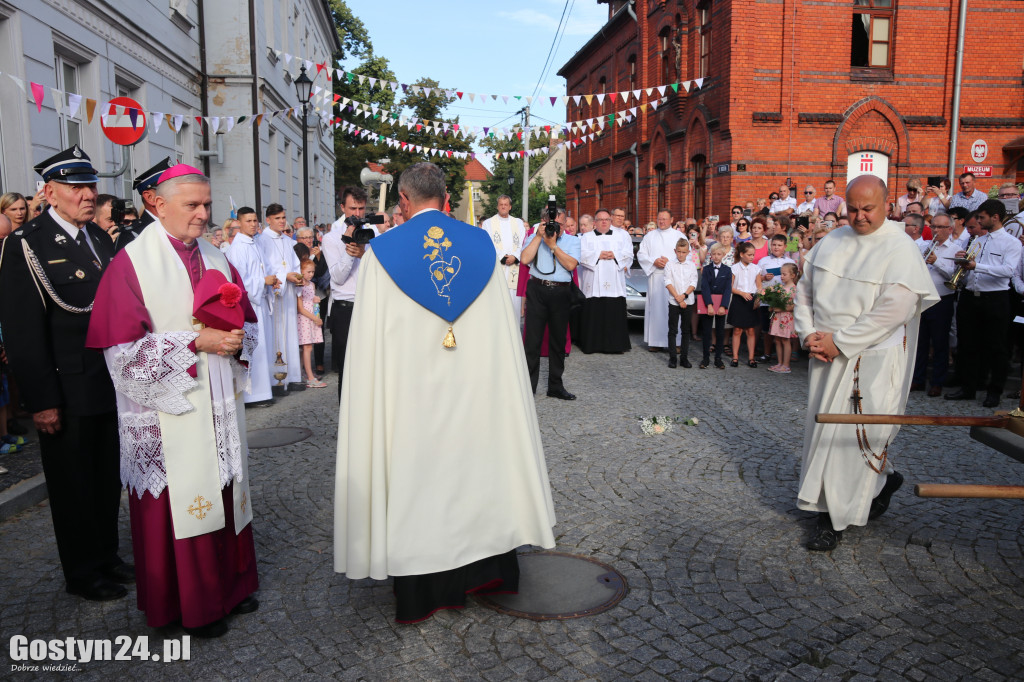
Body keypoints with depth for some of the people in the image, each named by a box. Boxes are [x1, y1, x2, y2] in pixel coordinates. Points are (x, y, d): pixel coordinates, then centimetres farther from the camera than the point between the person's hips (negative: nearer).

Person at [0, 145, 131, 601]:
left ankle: (106, 555, 34)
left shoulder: (100, 238, 10)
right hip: (66, 394, -6)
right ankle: (82, 573, 25)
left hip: (110, 387, 6)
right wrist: (42, 401, -16)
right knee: (73, 484, 9)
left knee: (108, 477, 17)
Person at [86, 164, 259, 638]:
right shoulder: (132, 264, -9)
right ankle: (188, 605, 21)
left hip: (219, 404, 6)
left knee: (223, 494, 12)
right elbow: (125, 349, -13)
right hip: (169, 410, -5)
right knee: (179, 502, 4)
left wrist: (236, 342, -9)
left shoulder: (214, 258, 9)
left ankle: (228, 584, 29)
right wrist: (196, 344, -19)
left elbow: (247, 321, 14)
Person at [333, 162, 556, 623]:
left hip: (408, 391, -2)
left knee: (414, 472, 8)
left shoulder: (382, 251, -6)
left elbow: (369, 338, -6)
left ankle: (419, 594, 20)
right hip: (474, 386, 2)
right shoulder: (481, 244, 1)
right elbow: (503, 326, 3)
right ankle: (489, 568, 29)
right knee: (477, 464, 16)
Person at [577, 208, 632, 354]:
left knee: (616, 315, -4)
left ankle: (616, 345, 3)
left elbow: (629, 253, 7)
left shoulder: (622, 235, 17)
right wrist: (599, 255, -10)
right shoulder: (586, 237, 14)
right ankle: (592, 345, 2)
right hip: (593, 284, -1)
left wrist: (615, 255, -9)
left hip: (615, 284, 1)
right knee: (593, 314, -4)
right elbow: (582, 255, -1)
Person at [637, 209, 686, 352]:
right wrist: (654, 261, -7)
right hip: (655, 277, 2)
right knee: (655, 306, 0)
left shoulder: (679, 236, 9)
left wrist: (670, 262, -11)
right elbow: (641, 254, 9)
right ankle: (655, 341, 5)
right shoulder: (650, 236, 14)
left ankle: (673, 341, -4)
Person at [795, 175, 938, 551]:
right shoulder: (832, 241, 7)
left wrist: (838, 341, -17)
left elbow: (892, 310, -19)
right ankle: (882, 478, 35)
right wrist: (809, 334, -4)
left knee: (850, 434, -4)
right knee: (824, 427, 13)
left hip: (872, 358, -6)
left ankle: (835, 517, 9)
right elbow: (805, 288, 10)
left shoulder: (900, 250, -11)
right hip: (828, 354, 6)